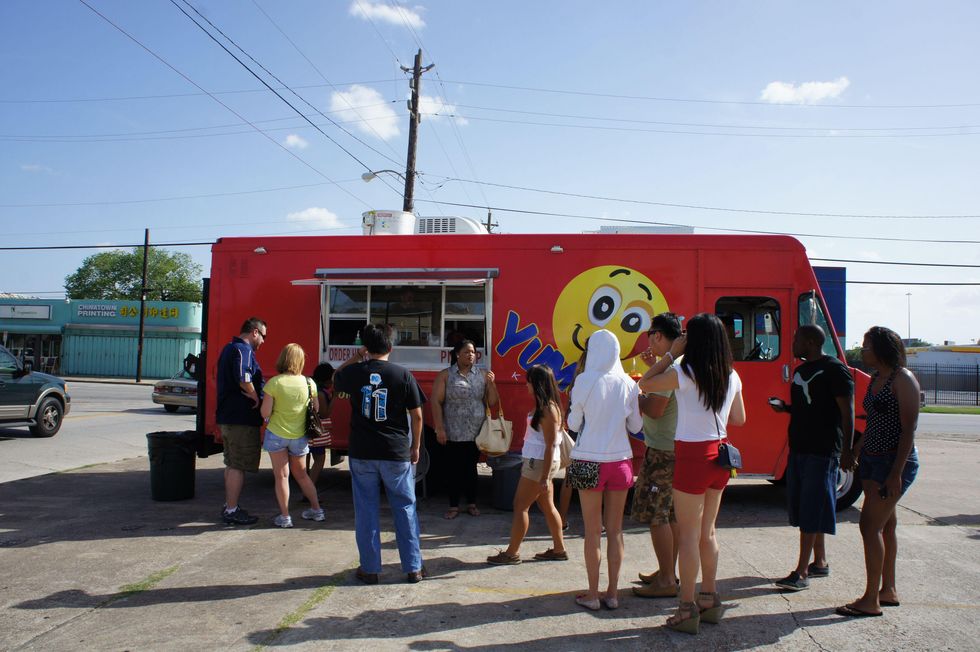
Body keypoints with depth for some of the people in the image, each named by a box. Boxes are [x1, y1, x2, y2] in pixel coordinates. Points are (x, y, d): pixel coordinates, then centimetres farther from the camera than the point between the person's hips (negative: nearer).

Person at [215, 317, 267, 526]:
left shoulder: (229, 348, 18)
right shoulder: (243, 350, -16)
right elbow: (244, 379, -31)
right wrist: (256, 398, -16)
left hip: (226, 416, 11)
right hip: (242, 419, -11)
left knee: (231, 464, 18)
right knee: (238, 466, -4)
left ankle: (229, 506, 28)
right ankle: (232, 511, 1)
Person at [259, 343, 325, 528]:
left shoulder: (274, 383, -15)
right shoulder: (309, 383, -6)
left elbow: (265, 413, -14)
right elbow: (316, 409, 3)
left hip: (277, 434, -3)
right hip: (299, 436, 3)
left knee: (281, 475, 6)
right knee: (301, 474, 20)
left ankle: (284, 517, 10)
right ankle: (316, 510, 26)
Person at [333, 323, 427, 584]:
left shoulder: (353, 373, -3)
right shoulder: (403, 375, -6)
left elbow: (336, 379, 22)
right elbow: (416, 415, -2)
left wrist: (356, 357, 17)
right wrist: (415, 446, 9)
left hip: (362, 453, 1)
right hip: (397, 454, -1)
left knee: (366, 510, 11)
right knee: (405, 508, 10)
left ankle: (370, 569, 18)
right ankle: (413, 568, 17)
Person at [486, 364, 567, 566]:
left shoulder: (548, 409, -19)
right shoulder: (544, 406, 10)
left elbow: (550, 446, -21)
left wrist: (545, 477, -21)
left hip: (539, 463, -10)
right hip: (536, 461, 10)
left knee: (520, 505, -1)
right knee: (547, 506, 15)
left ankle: (512, 553, 7)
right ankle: (559, 549, 24)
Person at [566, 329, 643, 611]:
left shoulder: (585, 381, -11)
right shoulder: (629, 384, -2)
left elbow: (574, 423, -4)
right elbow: (636, 426, 5)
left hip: (590, 460, -3)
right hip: (620, 460, 3)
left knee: (593, 530, 6)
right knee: (615, 530, 12)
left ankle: (593, 594, 13)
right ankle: (612, 593, 19)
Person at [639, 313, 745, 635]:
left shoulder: (685, 373, -15)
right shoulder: (732, 376, 5)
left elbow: (644, 383, -5)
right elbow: (739, 419, 13)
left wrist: (671, 354, -3)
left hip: (692, 456, -7)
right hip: (719, 454, 7)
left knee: (688, 536, 2)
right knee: (707, 533, 18)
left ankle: (687, 611, 8)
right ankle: (710, 600, 29)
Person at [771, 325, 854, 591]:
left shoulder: (834, 370, -10)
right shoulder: (801, 370, 16)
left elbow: (847, 412, -13)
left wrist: (847, 450, -18)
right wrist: (784, 408, 6)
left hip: (822, 450, -9)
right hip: (799, 448, 9)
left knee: (812, 512, -6)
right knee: (804, 508, 14)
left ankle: (802, 572, -3)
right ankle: (820, 563, 26)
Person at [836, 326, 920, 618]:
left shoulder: (903, 379, -14)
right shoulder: (876, 378, 12)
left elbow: (909, 429, -18)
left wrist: (896, 472, -22)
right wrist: (854, 453, 17)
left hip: (895, 462, -9)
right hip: (872, 460, 9)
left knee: (870, 525, -9)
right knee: (885, 526, 14)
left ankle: (871, 600, -3)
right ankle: (888, 591, 24)